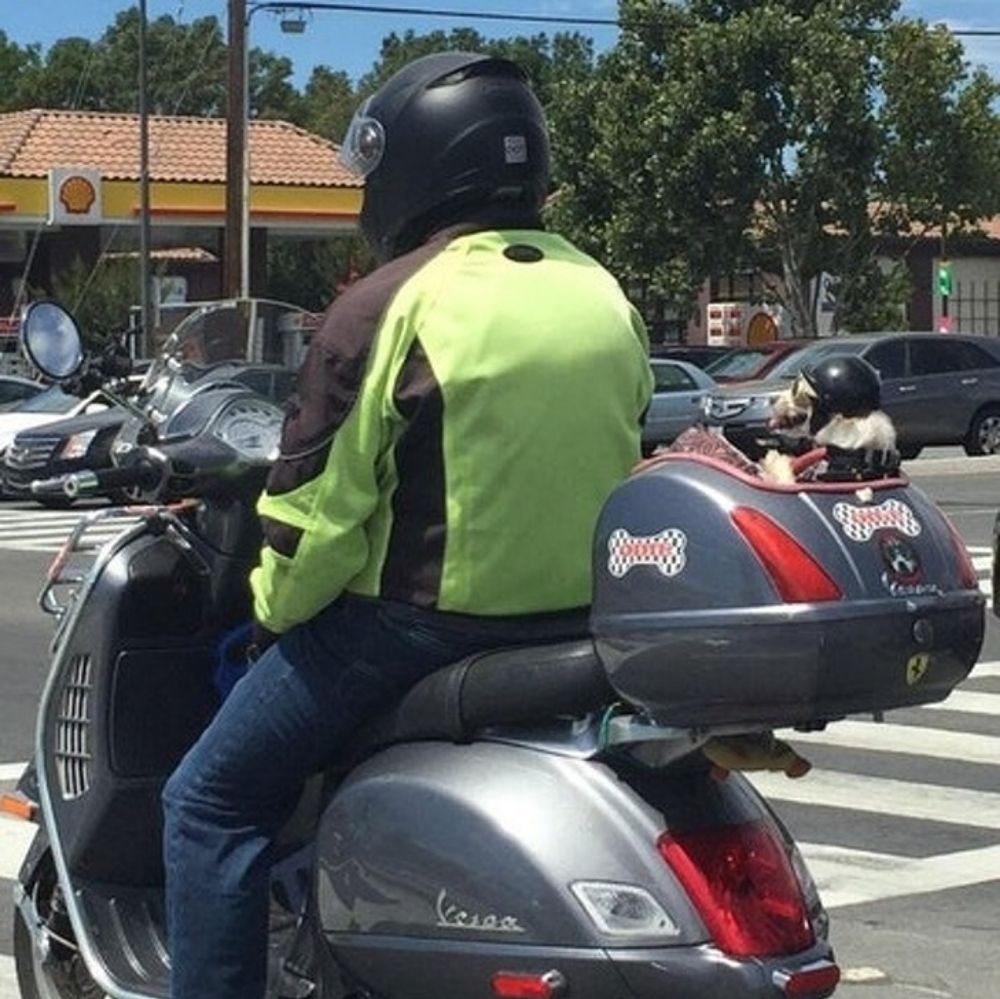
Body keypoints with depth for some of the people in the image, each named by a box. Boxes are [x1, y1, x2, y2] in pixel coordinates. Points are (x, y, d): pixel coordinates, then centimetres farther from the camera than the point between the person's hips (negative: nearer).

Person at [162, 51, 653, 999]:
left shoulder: (389, 307, -14)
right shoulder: (606, 294, 7)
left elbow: (318, 502, -12)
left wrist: (275, 610, 5)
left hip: (426, 620, -7)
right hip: (584, 623, 8)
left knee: (211, 803, 5)